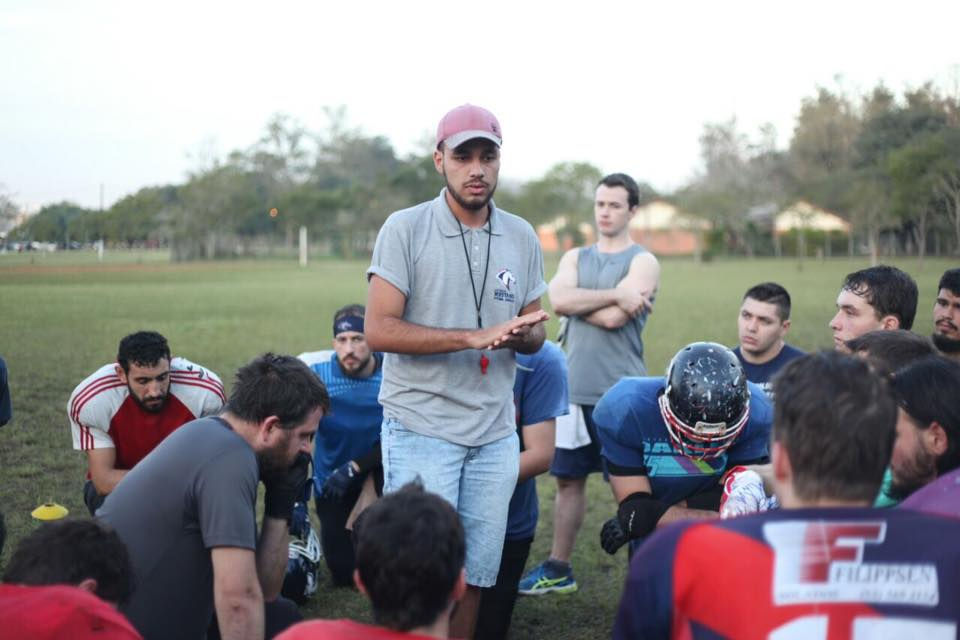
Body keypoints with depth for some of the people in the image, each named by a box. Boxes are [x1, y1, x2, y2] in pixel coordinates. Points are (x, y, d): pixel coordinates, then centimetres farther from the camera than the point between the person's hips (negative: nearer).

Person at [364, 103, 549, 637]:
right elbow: (379, 330, -14)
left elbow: (534, 332, 15)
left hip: (495, 434, 5)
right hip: (420, 428, -4)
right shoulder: (405, 229, -6)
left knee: (475, 576, 9)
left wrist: (522, 337, -10)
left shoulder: (522, 237, 8)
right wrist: (476, 337, -21)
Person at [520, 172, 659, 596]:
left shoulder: (643, 263, -2)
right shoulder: (575, 258, 13)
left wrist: (577, 300, -3)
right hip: (575, 388, 5)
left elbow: (613, 318, -17)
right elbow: (558, 300, -8)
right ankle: (557, 569, 24)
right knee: (568, 479, 13)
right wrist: (614, 294, -14)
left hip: (620, 391, -5)